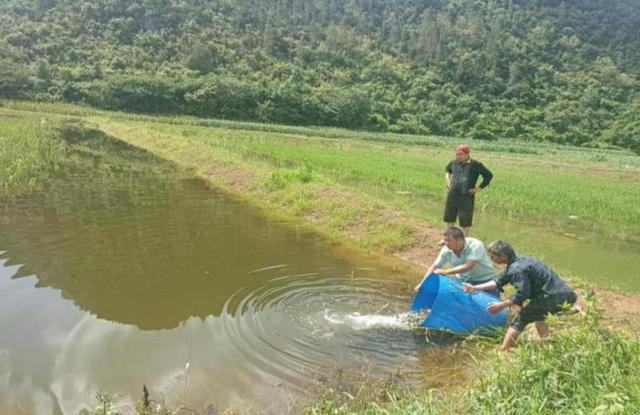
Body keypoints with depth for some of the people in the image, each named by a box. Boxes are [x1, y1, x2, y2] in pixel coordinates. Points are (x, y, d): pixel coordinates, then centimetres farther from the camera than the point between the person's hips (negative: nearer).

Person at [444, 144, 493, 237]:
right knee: (449, 218, 16)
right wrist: (447, 179, 11)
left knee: (465, 220, 3)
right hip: (452, 195, 5)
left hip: (466, 196, -5)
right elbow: (447, 169, 26)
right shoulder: (454, 162, 2)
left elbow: (489, 175, -7)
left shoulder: (475, 165, -12)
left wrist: (479, 188, -9)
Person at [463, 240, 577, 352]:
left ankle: (503, 352, -2)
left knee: (520, 319, -4)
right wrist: (475, 288, 19)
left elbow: (522, 294, -24)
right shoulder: (518, 261, 14)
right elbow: (500, 281, 19)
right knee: (537, 314, 34)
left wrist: (501, 305, -12)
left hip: (553, 298, -10)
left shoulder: (516, 269, -18)